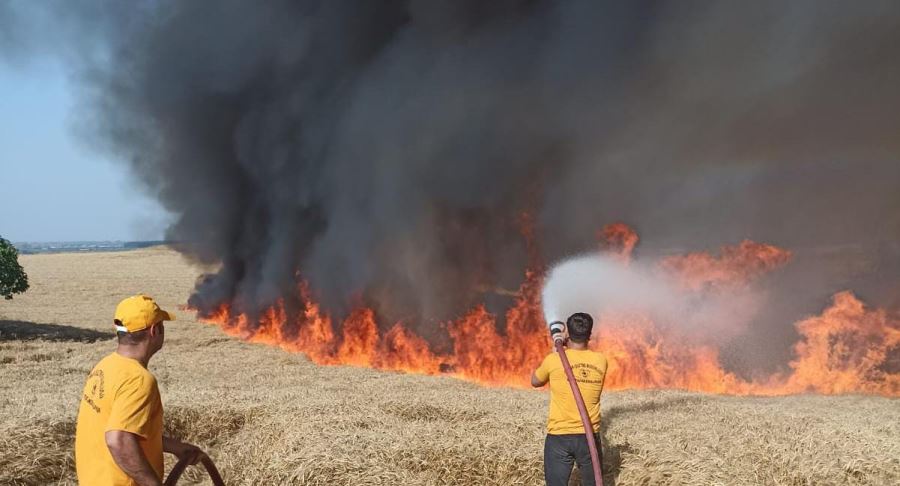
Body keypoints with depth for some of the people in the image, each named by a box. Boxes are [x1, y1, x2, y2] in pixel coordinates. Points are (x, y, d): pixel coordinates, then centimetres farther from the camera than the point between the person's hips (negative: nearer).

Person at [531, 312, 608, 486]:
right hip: (589, 437, 2)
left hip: (559, 437, -2)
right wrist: (567, 348, 22)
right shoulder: (601, 360, -2)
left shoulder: (553, 360, -9)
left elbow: (535, 382, 10)